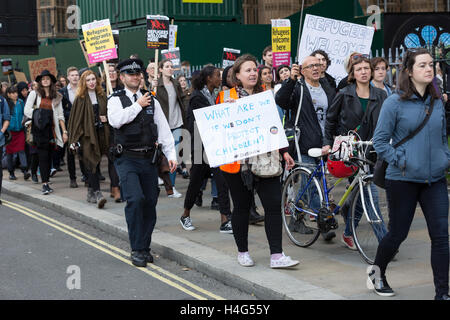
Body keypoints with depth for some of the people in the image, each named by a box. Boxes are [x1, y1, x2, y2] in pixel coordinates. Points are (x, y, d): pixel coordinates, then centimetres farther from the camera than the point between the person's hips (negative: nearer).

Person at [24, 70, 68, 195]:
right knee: (43, 155, -9)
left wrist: (64, 131, 4)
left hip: (52, 128, 3)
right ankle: (45, 184, -13)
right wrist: (38, 114, -9)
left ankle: (46, 181, 11)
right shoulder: (34, 94, 6)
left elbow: (60, 115, 10)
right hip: (39, 129, -3)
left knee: (49, 156, 4)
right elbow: (26, 110, 2)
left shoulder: (57, 97, 12)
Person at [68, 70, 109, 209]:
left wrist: (106, 119, -1)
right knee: (92, 163, -13)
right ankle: (97, 194, -20)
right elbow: (75, 119, -3)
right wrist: (73, 140, -8)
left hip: (100, 133, 4)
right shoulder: (80, 99, 0)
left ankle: (91, 193, 22)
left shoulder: (102, 96, 11)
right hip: (86, 134, -4)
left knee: (94, 164, 10)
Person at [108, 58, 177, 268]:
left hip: (148, 159, 4)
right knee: (135, 199, -17)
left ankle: (145, 247, 19)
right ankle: (137, 250, -7)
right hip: (127, 159, -4)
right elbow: (116, 120, -17)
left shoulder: (152, 101, 13)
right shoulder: (116, 100, 4)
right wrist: (138, 105, -9)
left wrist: (171, 155, 1)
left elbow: (164, 130, 10)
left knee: (150, 203, 5)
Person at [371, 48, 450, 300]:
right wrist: (400, 161, -14)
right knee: (398, 233, 7)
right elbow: (380, 141, -7)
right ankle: (377, 273, 34)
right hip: (403, 180, -4)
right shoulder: (395, 103, -8)